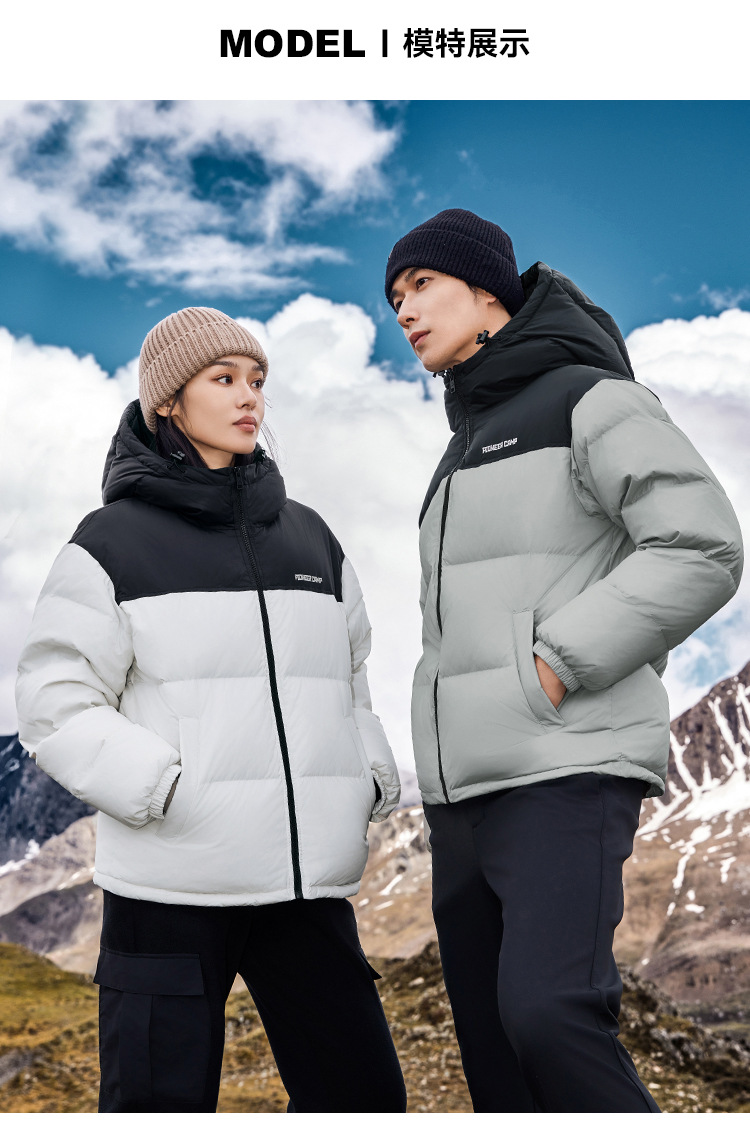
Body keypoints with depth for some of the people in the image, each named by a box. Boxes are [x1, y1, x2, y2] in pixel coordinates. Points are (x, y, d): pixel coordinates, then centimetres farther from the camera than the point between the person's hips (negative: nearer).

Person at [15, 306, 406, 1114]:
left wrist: (370, 782, 5)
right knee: (162, 1103, 1)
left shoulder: (309, 539, 15)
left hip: (304, 881, 5)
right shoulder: (113, 541, 1)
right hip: (170, 883, -4)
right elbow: (56, 708, -4)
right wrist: (169, 791, -15)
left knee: (361, 1094, 6)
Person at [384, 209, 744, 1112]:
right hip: (468, 784, 8)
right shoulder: (469, 452, 22)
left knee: (546, 1015, -24)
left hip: (568, 769, -8)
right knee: (493, 1041, 5)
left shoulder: (592, 396, -3)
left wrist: (553, 671, -18)